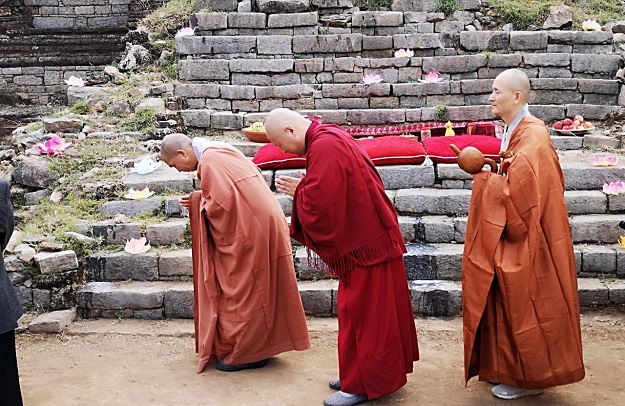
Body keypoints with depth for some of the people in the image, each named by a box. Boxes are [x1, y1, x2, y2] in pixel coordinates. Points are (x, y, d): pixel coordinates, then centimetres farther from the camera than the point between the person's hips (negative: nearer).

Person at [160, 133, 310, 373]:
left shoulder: (208, 161, -15)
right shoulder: (220, 151, 15)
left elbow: (221, 202, -23)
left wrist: (199, 203, -4)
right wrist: (200, 200, 9)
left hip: (251, 231, -10)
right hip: (261, 224, 10)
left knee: (242, 292, 1)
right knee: (254, 291, 17)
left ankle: (244, 354, 11)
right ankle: (257, 346, 27)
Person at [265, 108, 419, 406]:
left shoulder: (324, 147, -22)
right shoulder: (330, 136, 9)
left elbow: (319, 201, -29)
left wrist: (298, 192, -9)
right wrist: (303, 189, 2)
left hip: (365, 245, -10)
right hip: (365, 235, 10)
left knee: (361, 312, 1)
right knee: (371, 310, 17)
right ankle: (359, 374, 30)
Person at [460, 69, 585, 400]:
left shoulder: (531, 137, -21)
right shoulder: (515, 131, 9)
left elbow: (520, 190, -27)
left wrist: (485, 179, -14)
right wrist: (491, 178, -4)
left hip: (526, 239, -9)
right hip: (514, 236, 9)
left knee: (521, 306, 2)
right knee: (510, 305, 16)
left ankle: (529, 378, 16)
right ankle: (510, 368, 29)